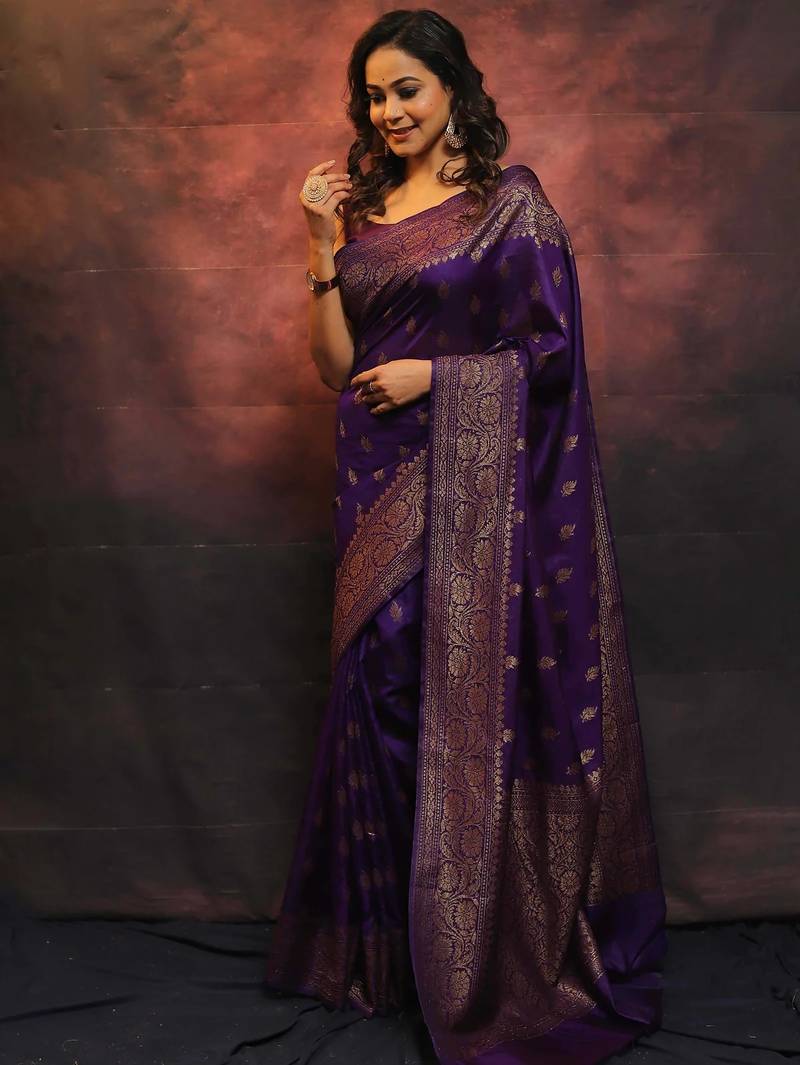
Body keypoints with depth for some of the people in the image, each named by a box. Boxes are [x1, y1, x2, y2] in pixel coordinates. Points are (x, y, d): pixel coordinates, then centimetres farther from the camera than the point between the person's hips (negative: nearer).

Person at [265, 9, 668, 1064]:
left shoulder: (511, 200, -1)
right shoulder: (363, 208, 13)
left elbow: (556, 346, -4)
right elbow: (337, 363, 7)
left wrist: (433, 372, -11)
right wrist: (326, 241, -1)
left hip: (481, 487, -5)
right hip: (386, 487, 5)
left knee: (482, 702, -1)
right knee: (382, 691, 7)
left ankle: (500, 965, 17)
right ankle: (389, 948, 24)